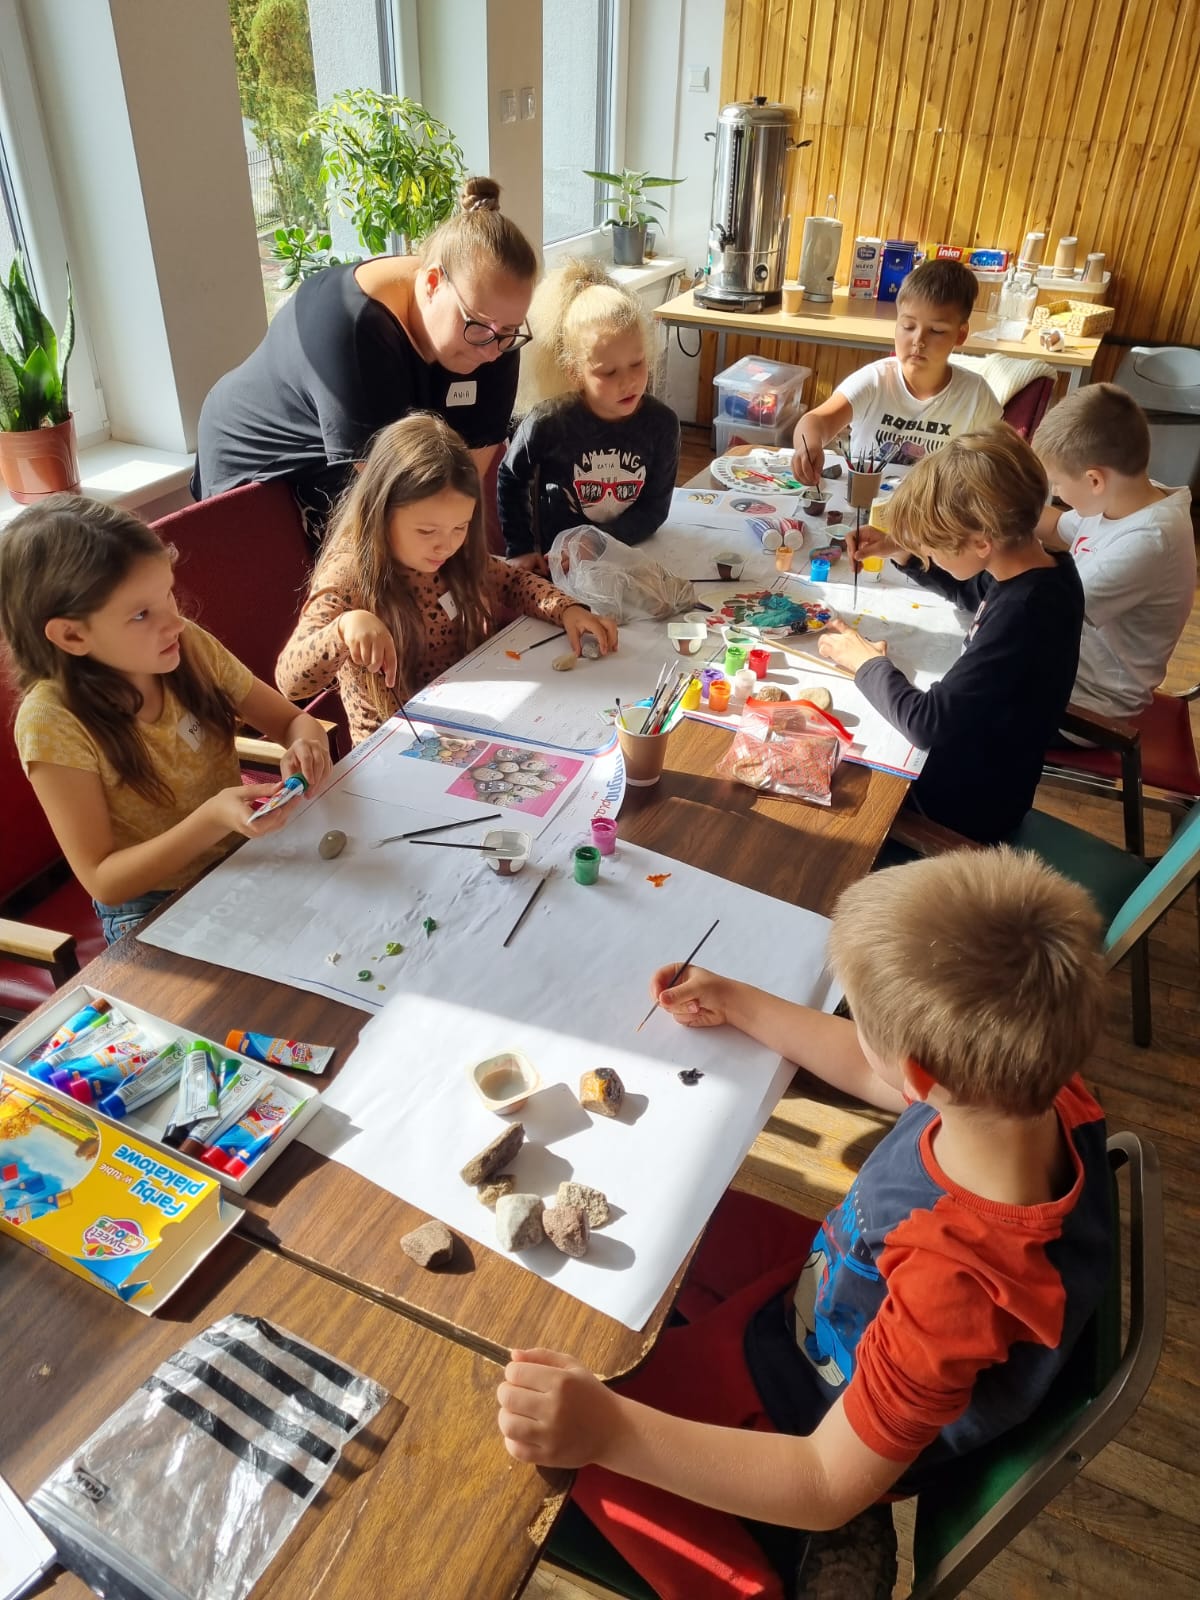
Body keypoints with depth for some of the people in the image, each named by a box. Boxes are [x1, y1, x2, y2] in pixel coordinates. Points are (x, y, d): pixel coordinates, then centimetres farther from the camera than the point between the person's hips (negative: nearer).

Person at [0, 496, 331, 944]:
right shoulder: (52, 722, -20)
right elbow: (102, 881, -17)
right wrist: (212, 819, -33)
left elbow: (293, 721, 2)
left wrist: (305, 746, -23)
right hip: (151, 908, -4)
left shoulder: (190, 647, -10)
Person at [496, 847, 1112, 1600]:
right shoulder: (1039, 1088, -24)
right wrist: (738, 1006, 2)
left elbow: (832, 1483, -30)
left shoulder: (957, 1288, -44)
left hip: (829, 1414, -6)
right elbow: (873, 1073, -3)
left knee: (574, 1439, 1)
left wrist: (610, 1430, -40)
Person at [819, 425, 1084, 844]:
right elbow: (973, 589, 17)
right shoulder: (1045, 570, -6)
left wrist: (868, 662, -15)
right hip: (980, 771, 8)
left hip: (962, 803, -8)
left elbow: (926, 722, -31)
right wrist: (901, 549, 3)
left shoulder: (1020, 615, -34)